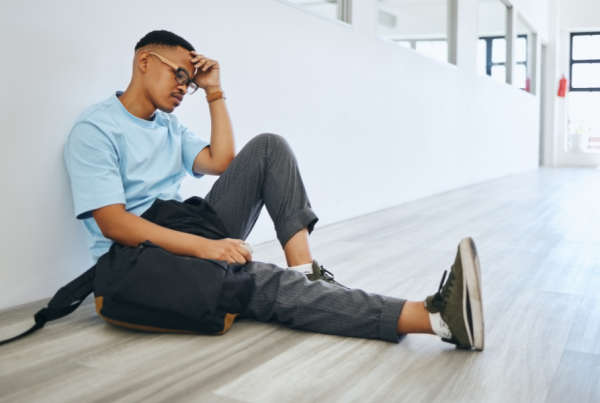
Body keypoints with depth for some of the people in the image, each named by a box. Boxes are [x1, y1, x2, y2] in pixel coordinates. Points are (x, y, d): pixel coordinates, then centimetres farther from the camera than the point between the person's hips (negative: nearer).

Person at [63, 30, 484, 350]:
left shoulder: (169, 125, 19)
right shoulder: (95, 129, -8)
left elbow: (221, 162, 7)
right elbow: (113, 223, -20)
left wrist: (214, 90, 6)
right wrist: (202, 246, -30)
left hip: (194, 236, 8)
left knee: (270, 147, -7)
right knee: (272, 286, -32)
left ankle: (305, 271, -23)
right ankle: (436, 317, -42)